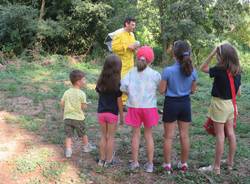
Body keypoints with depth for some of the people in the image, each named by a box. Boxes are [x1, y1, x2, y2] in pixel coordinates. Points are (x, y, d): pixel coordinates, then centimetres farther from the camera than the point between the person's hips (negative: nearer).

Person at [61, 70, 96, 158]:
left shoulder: (67, 92, 1)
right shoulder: (81, 94, -14)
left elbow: (62, 104, 1)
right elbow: (84, 107, -15)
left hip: (67, 117, 3)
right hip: (78, 118, -3)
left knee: (68, 135, 8)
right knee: (83, 134, 18)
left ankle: (68, 151, 0)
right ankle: (86, 146, 35)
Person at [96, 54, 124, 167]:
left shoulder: (101, 81, -2)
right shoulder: (117, 83, -13)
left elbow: (98, 93, 9)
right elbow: (119, 101, -9)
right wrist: (122, 116, -1)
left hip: (101, 112, 4)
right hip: (112, 113, -3)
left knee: (103, 136, 15)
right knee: (110, 137, 8)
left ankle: (102, 159, 21)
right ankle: (108, 161, 15)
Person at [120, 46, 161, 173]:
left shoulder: (131, 72, -4)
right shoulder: (155, 74, -7)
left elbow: (123, 87, -12)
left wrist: (131, 92, 6)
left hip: (134, 107, 1)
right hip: (149, 107, -1)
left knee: (136, 134, 12)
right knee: (148, 134, 11)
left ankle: (134, 162, 20)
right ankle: (150, 164, 16)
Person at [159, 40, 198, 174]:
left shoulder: (168, 70, -19)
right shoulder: (192, 71, -7)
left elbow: (161, 90, -11)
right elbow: (193, 90, 4)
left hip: (171, 103, -3)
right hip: (185, 103, 4)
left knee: (168, 136, 9)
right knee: (184, 135, 14)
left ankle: (167, 165, 17)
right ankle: (184, 164, 25)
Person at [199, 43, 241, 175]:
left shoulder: (219, 70, -20)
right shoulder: (237, 72, 0)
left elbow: (203, 68, -4)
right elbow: (238, 92, 8)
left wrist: (212, 54, -9)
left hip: (219, 104, -7)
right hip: (230, 104, 7)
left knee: (220, 135, -1)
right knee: (230, 133, 15)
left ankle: (216, 167, 8)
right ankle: (230, 162, 28)